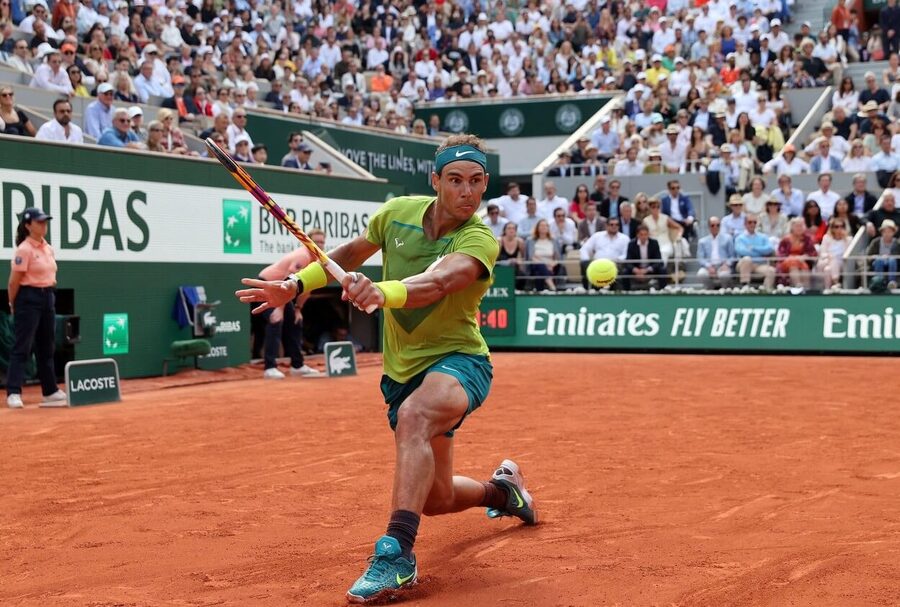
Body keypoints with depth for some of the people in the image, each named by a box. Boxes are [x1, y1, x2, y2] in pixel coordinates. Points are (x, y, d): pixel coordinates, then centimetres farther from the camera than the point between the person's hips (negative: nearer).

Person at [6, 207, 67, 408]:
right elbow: (14, 282, -12)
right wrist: (13, 306, -5)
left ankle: (50, 390, 24)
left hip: (48, 298, 8)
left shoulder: (48, 248, 10)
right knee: (22, 347, -8)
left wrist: (49, 292, 13)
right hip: (28, 299, -8)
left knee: (47, 347, 15)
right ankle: (13, 393, -8)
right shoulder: (24, 250, -14)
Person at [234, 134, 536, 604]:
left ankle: (396, 554, -42)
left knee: (413, 416, -40)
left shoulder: (479, 239, -20)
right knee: (435, 499, 14)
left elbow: (437, 282, -41)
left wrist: (382, 292, -59)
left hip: (458, 360, -6)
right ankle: (502, 489, 47)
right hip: (403, 369, 6)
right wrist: (296, 284, 3)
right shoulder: (399, 212, -4)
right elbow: (351, 252, 14)